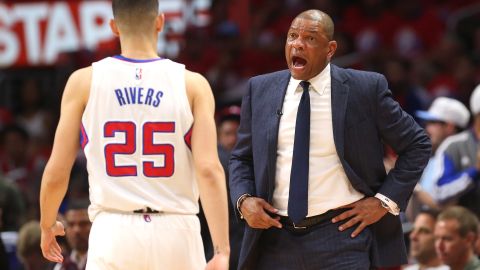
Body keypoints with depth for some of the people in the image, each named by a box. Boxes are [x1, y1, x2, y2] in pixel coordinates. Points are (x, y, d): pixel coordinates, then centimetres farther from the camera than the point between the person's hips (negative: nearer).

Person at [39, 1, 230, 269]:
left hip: (113, 230, 0)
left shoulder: (84, 82, 2)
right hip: (175, 232, 0)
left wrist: (47, 226, 21)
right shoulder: (193, 85, 1)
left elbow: (56, 173, 3)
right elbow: (209, 170, -10)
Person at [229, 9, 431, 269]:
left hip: (341, 234, -3)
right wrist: (244, 200, -3)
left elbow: (417, 144, 5)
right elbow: (242, 157, 16)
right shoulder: (260, 90, 8)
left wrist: (384, 201, -3)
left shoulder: (365, 88, -3)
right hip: (276, 236, 4)